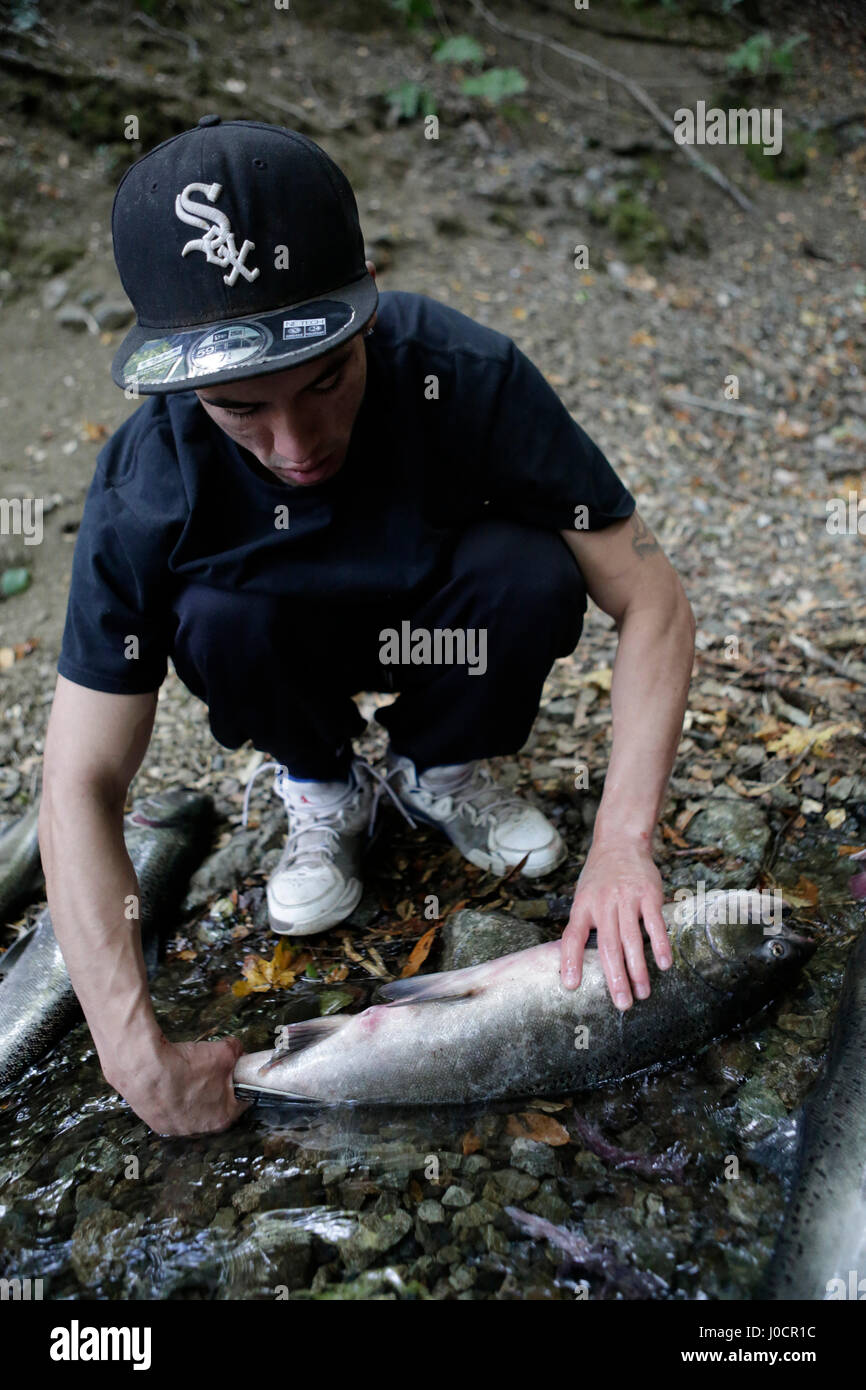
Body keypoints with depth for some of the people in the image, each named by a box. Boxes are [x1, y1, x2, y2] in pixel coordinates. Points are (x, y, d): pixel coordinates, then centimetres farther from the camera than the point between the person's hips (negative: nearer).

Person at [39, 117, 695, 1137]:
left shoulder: (467, 375, -32)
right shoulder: (146, 483, -30)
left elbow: (651, 602, -27)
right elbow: (82, 785, -26)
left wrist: (622, 844, -37)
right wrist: (136, 1052, -33)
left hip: (436, 625, 1)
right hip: (297, 644, 0)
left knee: (535, 573, -31)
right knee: (220, 617, -32)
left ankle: (440, 772, 0)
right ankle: (321, 787, 0)